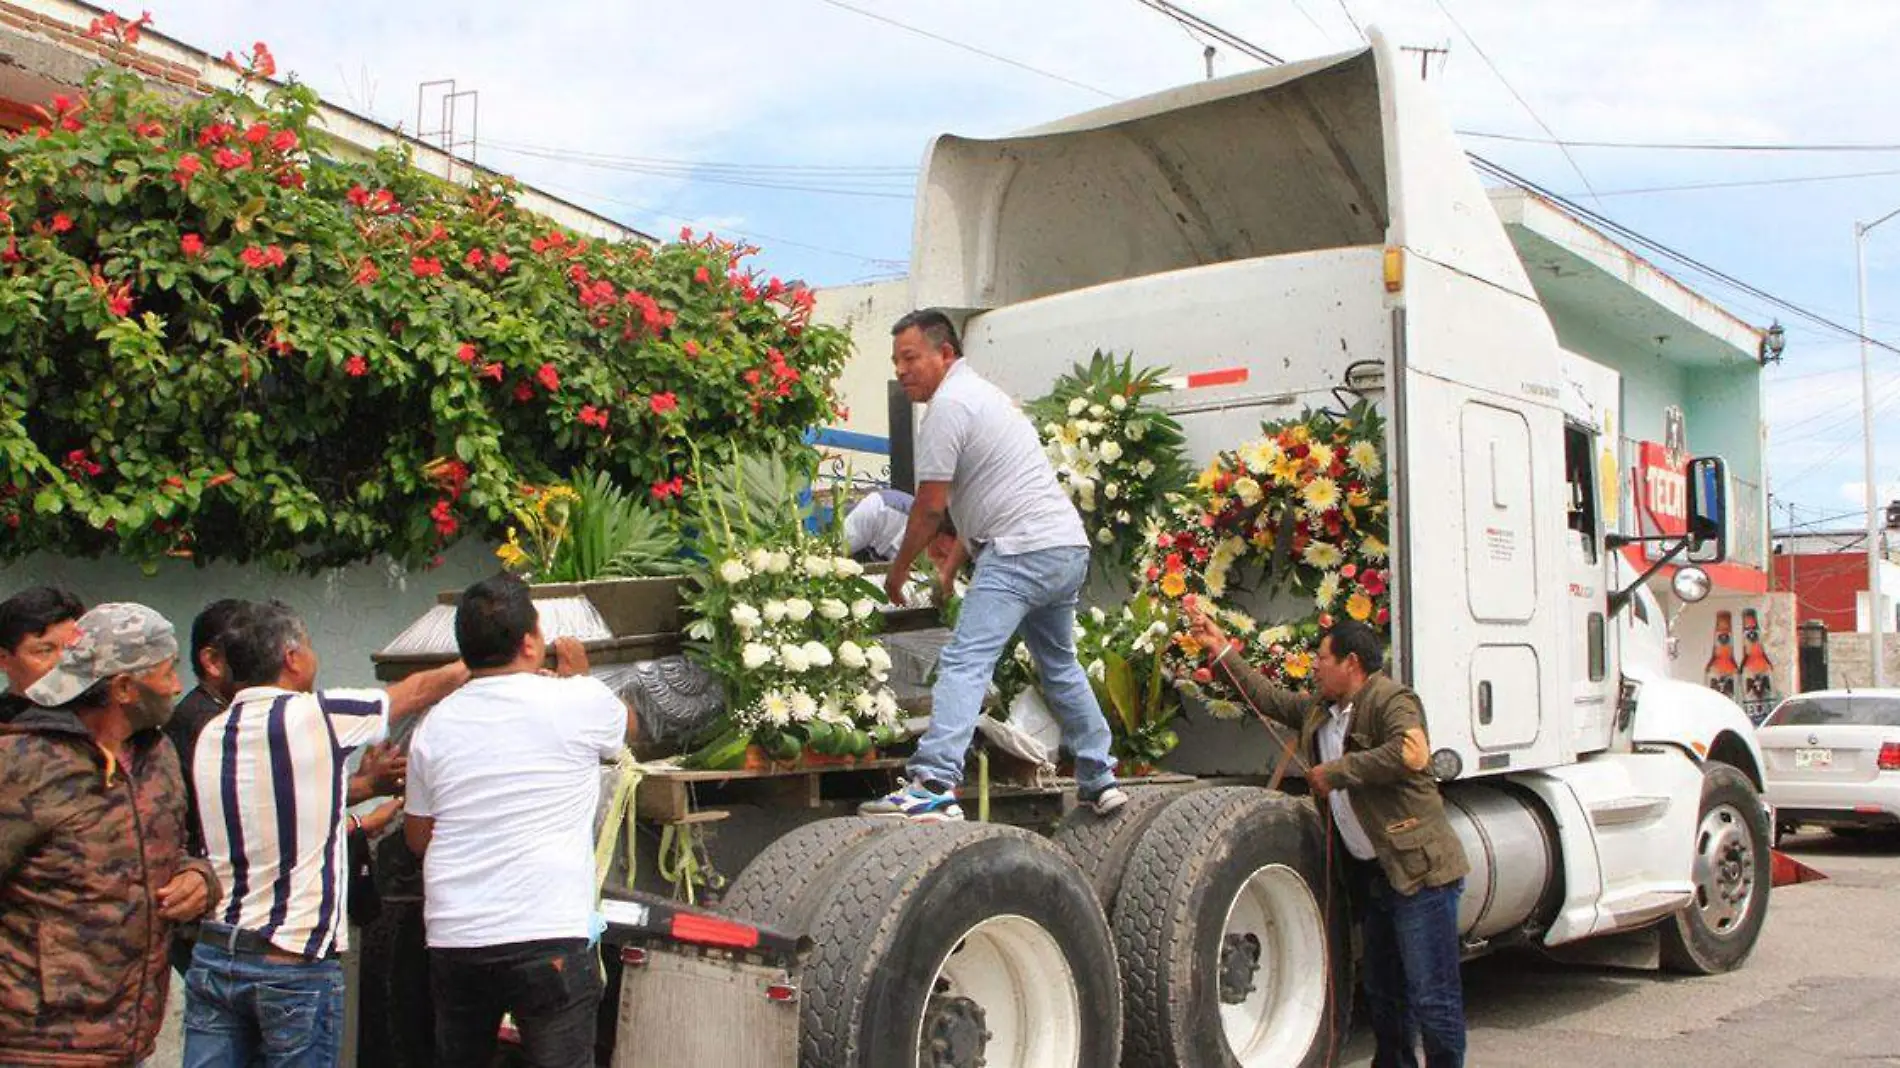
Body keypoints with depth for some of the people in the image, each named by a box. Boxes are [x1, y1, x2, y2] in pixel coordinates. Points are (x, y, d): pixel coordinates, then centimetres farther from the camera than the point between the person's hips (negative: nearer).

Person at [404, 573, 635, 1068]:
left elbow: (417, 837, 16)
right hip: (549, 935, -4)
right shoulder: (579, 702, -7)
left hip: (452, 940, 4)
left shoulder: (435, 725, 5)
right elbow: (627, 724, 18)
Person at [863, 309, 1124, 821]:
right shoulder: (982, 393, 24)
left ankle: (934, 786, -27)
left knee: (964, 663, -16)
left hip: (1022, 550, -10)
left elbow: (930, 506, -9)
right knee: (1059, 665, 22)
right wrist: (952, 562, 24)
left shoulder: (947, 405, -7)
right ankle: (1100, 780, 28)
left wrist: (898, 569, 4)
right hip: (1068, 548, 10)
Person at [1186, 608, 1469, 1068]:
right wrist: (1221, 650, 25)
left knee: (1432, 995, -5)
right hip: (1370, 873, 9)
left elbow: (1411, 752, -30)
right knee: (1382, 990, 19)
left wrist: (1337, 772, -21)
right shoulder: (1318, 709, 16)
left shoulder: (1390, 700, -12)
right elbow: (1268, 697, 28)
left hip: (1417, 868, -9)